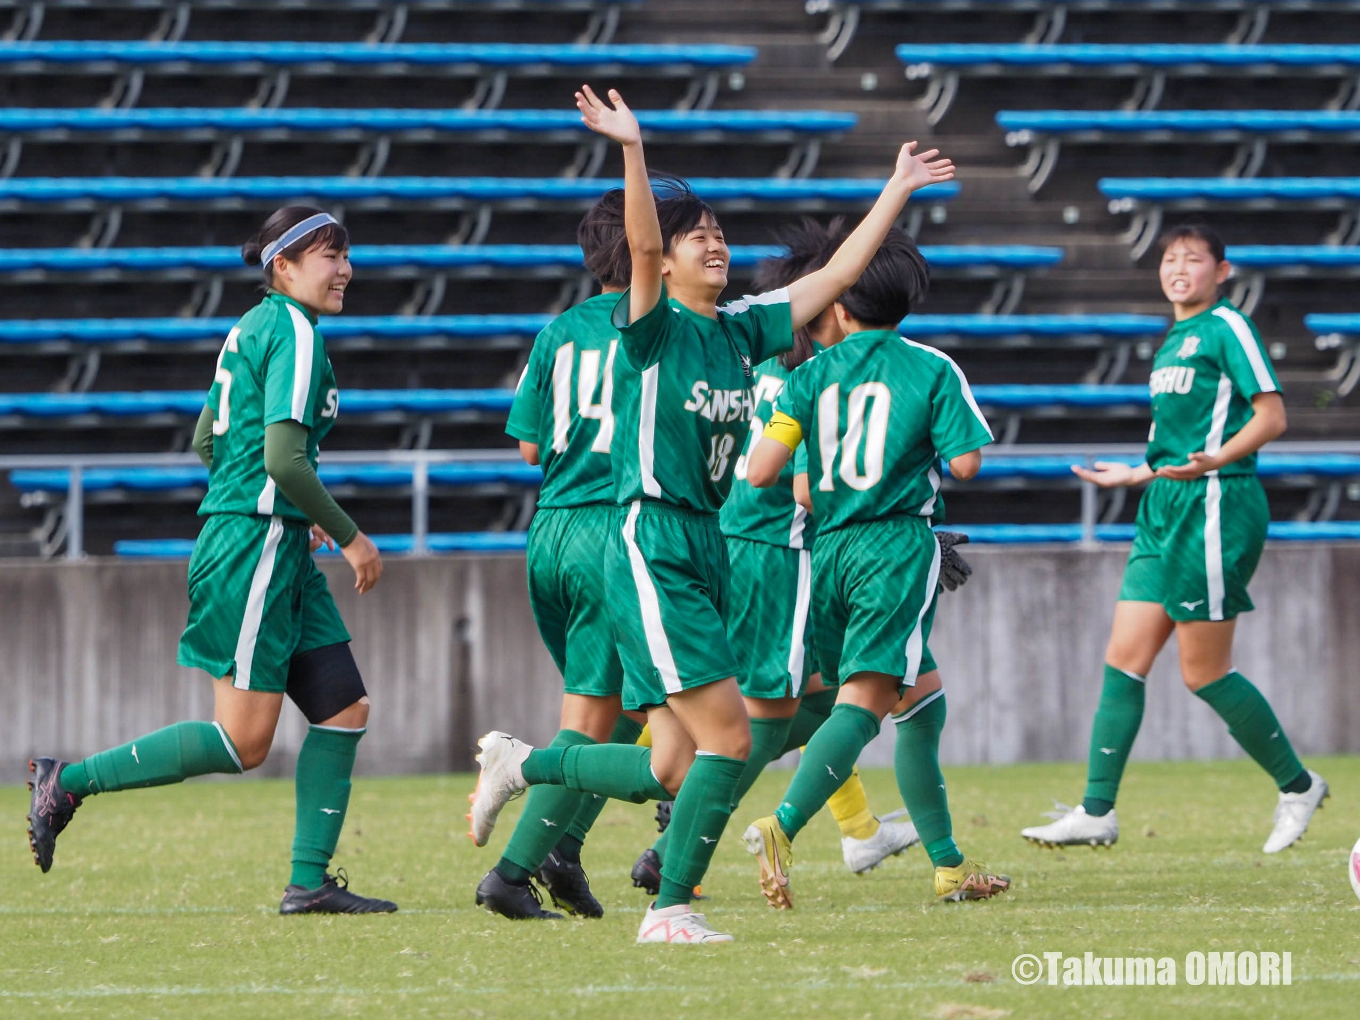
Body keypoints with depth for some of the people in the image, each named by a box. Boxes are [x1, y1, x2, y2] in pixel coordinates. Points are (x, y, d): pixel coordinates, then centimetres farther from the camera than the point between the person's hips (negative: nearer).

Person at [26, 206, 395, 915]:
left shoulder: (255, 328, 16)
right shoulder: (294, 334, -13)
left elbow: (206, 441, 22)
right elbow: (284, 457, -22)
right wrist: (350, 537, -11)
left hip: (278, 550, 10)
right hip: (255, 544, -10)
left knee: (344, 708, 7)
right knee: (242, 743, -8)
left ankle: (309, 882, 6)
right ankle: (69, 782, -2)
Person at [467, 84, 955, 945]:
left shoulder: (743, 330, 12)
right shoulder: (655, 328, -6)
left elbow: (838, 273, 17)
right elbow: (642, 244, -24)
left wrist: (899, 190, 16)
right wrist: (632, 150, -38)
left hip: (707, 548, 8)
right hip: (652, 547, -8)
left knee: (672, 769, 6)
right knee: (727, 738, -13)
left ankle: (519, 764, 24)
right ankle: (671, 909, -3)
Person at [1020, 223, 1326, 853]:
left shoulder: (1227, 328, -6)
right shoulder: (1173, 342, 20)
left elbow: (1271, 417, -12)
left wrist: (1212, 462, -25)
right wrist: (1135, 475, 30)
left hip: (1214, 506, -9)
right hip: (1165, 511, 9)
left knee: (1203, 672, -6)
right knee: (1124, 659, 2)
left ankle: (1297, 786, 10)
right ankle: (1096, 813, 2)